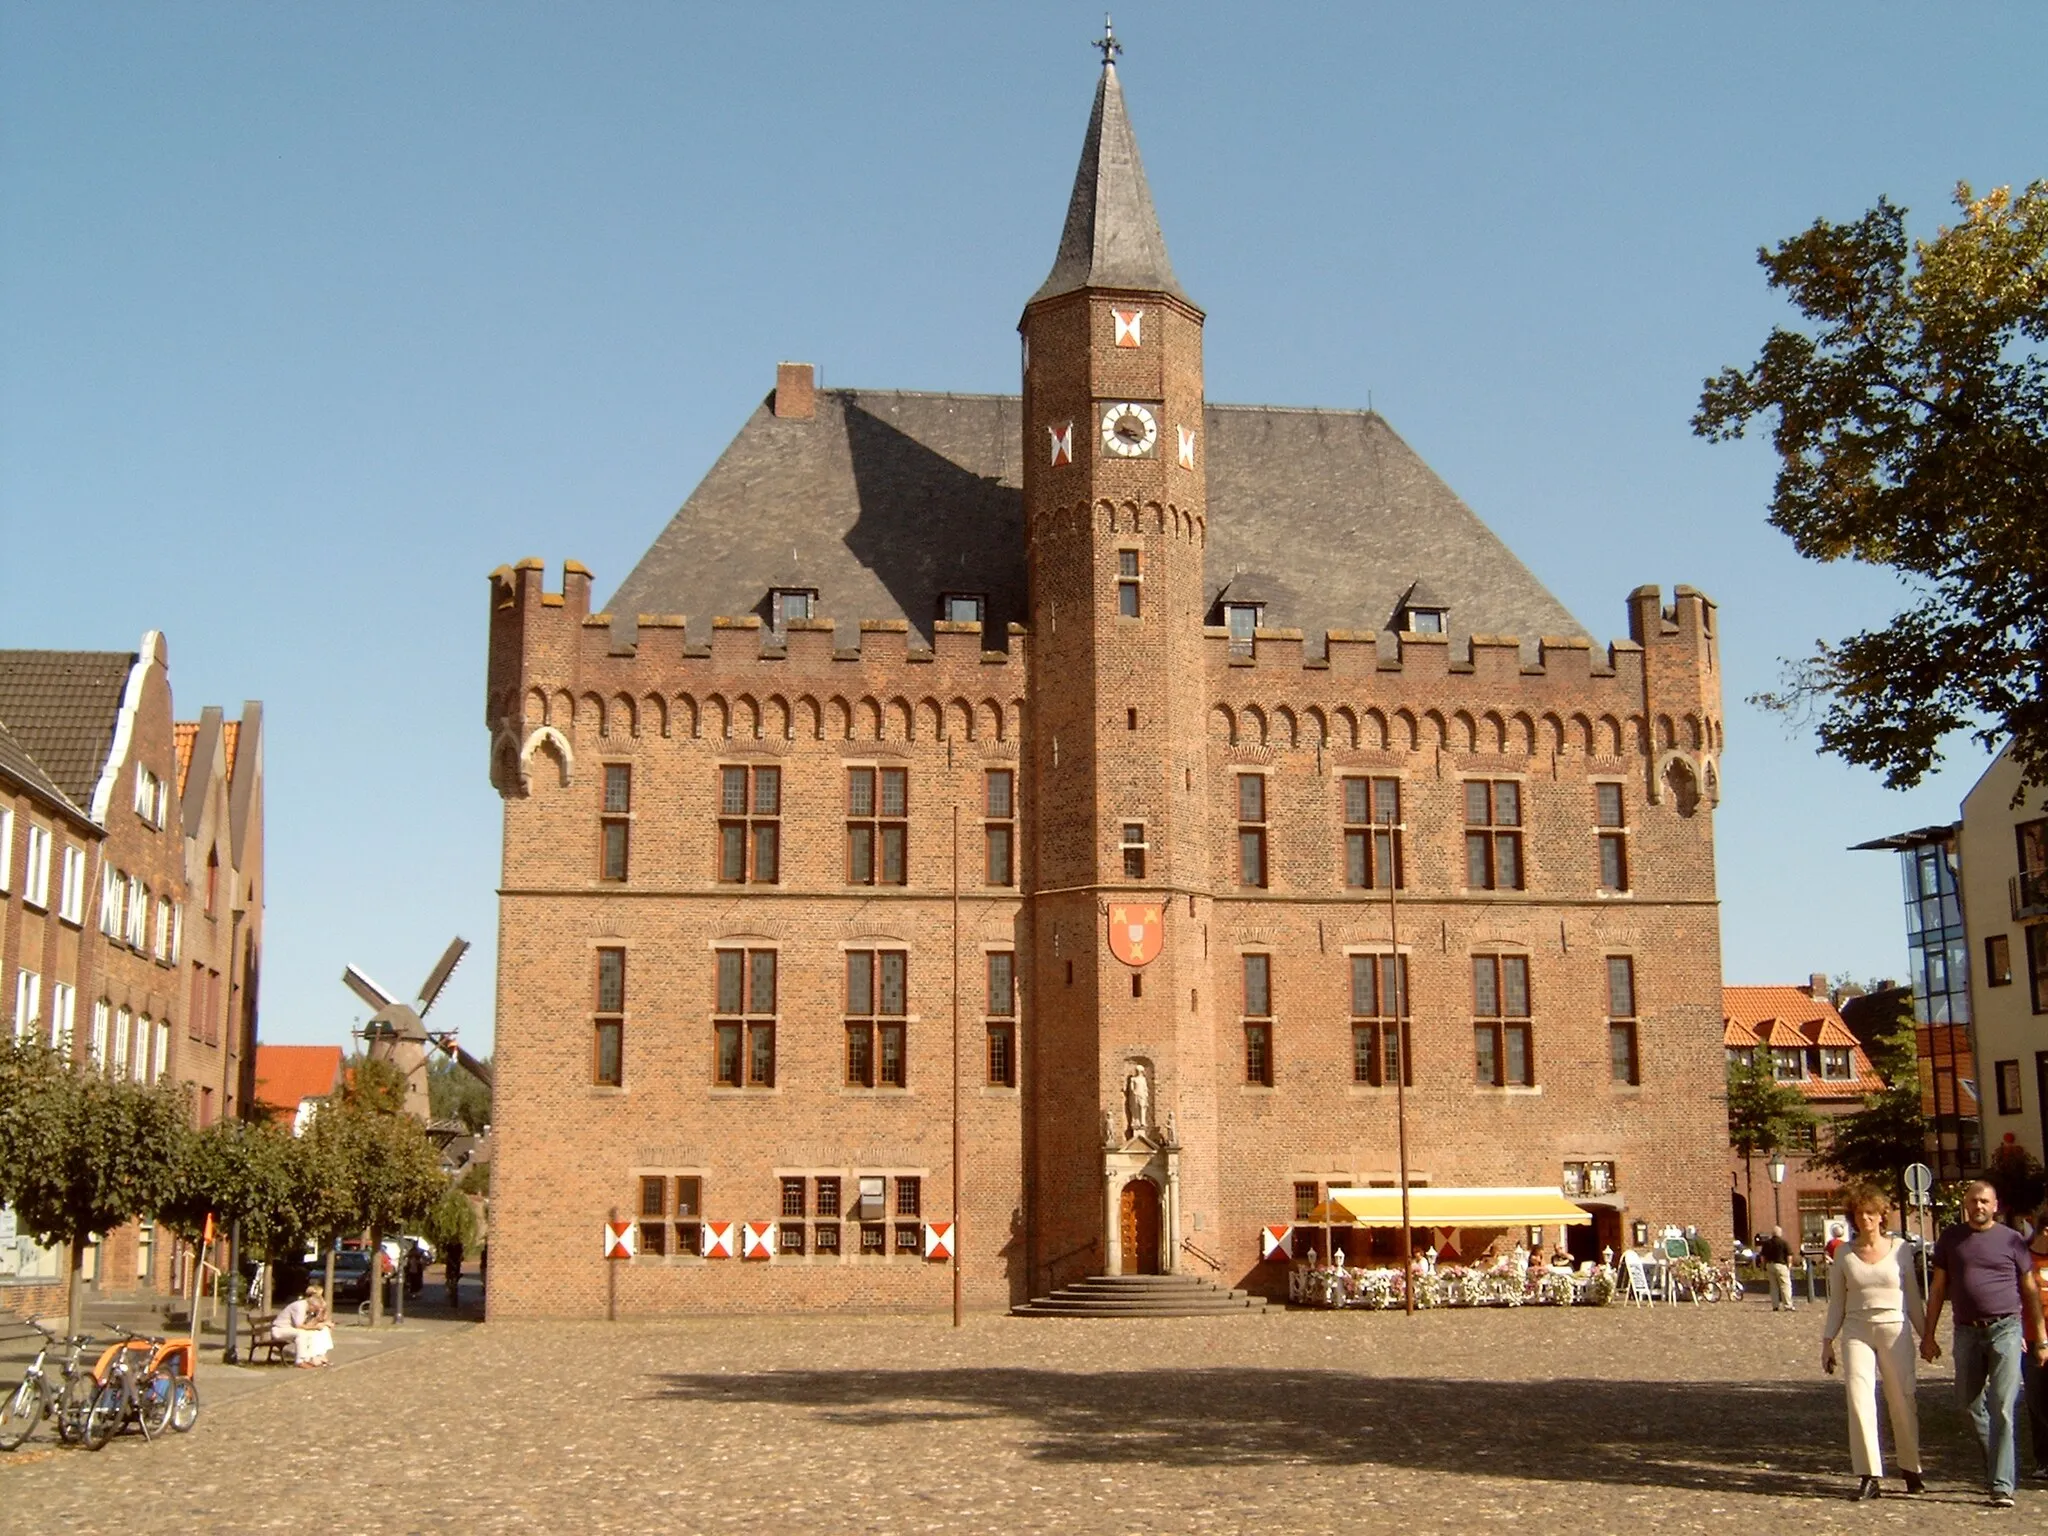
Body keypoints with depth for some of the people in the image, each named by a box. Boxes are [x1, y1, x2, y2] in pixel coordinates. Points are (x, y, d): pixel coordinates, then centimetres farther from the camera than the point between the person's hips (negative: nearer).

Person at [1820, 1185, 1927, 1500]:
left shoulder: (1899, 1248, 1)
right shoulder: (1844, 1253, 4)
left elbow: (1913, 1296, 8)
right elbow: (1836, 1301, 10)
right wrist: (1827, 1341, 7)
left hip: (1895, 1331, -1)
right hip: (1857, 1332, 1)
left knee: (1903, 1402, 4)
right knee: (1859, 1401, -8)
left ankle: (1911, 1470, 23)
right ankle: (1869, 1477, -4)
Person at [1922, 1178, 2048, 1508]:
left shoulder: (2011, 1240, 2)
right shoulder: (1951, 1238, 8)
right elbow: (1938, 1289, 12)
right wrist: (1928, 1335, 9)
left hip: (2005, 1330, -3)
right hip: (1967, 1332, 4)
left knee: (2003, 1410, -9)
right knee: (1972, 1405, 12)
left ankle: (2002, 1486, -8)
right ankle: (1997, 1468, 31)